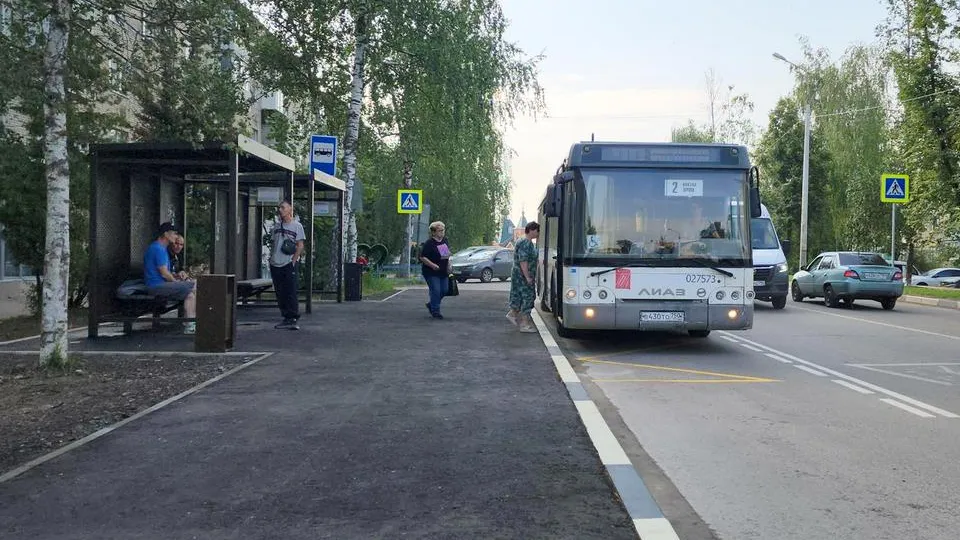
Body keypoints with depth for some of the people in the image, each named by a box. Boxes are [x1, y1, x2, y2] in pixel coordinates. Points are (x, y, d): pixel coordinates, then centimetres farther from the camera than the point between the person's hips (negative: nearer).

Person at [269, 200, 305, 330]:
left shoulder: (297, 226, 0)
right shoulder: (277, 226, 16)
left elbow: (300, 245, -4)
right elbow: (273, 244, 20)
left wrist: (293, 260, -12)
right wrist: (271, 259, 10)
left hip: (289, 265, -6)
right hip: (275, 265, 6)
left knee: (291, 293, -9)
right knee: (280, 294, 6)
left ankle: (293, 318, -6)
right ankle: (286, 318, 13)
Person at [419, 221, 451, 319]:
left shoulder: (445, 240, 8)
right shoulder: (429, 243, -14)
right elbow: (422, 257, -15)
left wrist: (448, 264, 11)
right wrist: (433, 265, -25)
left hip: (443, 272, 7)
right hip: (431, 272, -7)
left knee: (444, 291, 8)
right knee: (435, 291, -9)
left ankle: (431, 305, 30)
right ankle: (435, 311, 3)